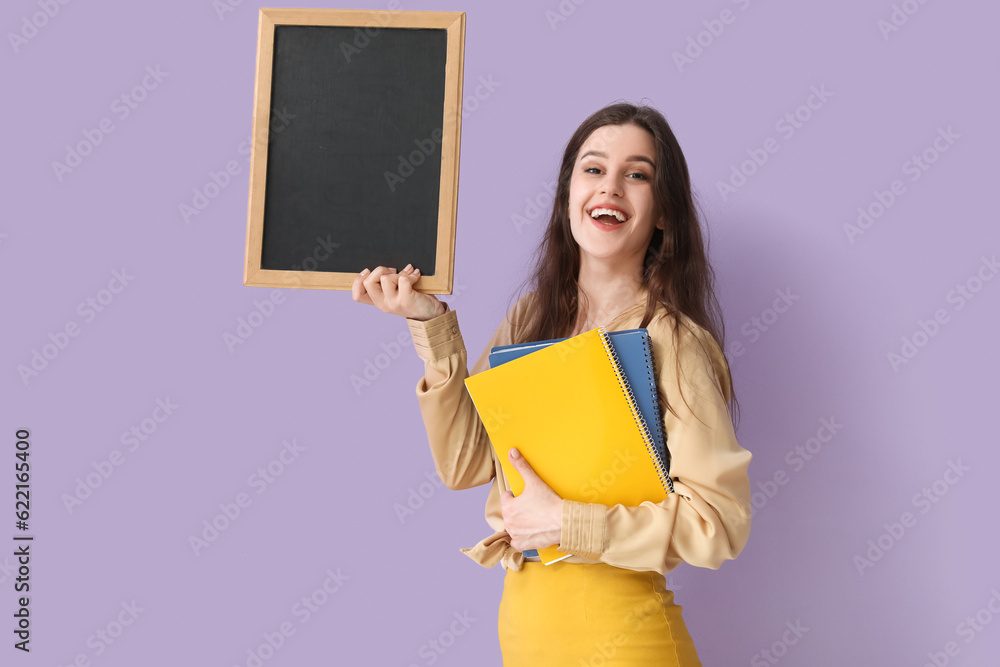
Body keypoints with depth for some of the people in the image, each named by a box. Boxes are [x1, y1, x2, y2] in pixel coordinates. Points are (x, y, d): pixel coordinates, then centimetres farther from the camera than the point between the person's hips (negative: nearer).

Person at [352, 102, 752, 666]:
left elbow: (720, 521, -17)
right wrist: (432, 326, -6)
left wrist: (566, 522, -18)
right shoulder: (532, 317, 2)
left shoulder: (671, 341, -15)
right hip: (520, 616, 6)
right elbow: (465, 461, 1)